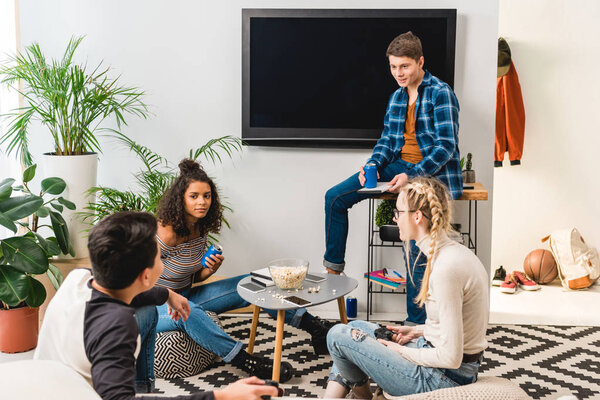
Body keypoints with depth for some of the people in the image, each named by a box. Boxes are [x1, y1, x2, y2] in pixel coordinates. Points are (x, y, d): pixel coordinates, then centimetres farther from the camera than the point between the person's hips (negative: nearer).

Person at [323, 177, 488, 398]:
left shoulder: (446, 268, -27)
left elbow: (451, 357, -25)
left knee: (338, 335, 0)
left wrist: (399, 350, -11)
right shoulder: (456, 252, 3)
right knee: (356, 328, 19)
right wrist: (417, 331, 8)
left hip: (444, 378, -10)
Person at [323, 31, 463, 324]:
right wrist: (373, 164, -6)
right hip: (398, 166, 8)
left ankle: (416, 324, -10)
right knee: (335, 197, -2)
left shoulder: (440, 94, -11)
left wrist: (412, 176, -27)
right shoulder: (398, 97, 12)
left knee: (416, 250, -20)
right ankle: (333, 269, 10)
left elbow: (446, 146, -17)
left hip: (431, 173, -8)